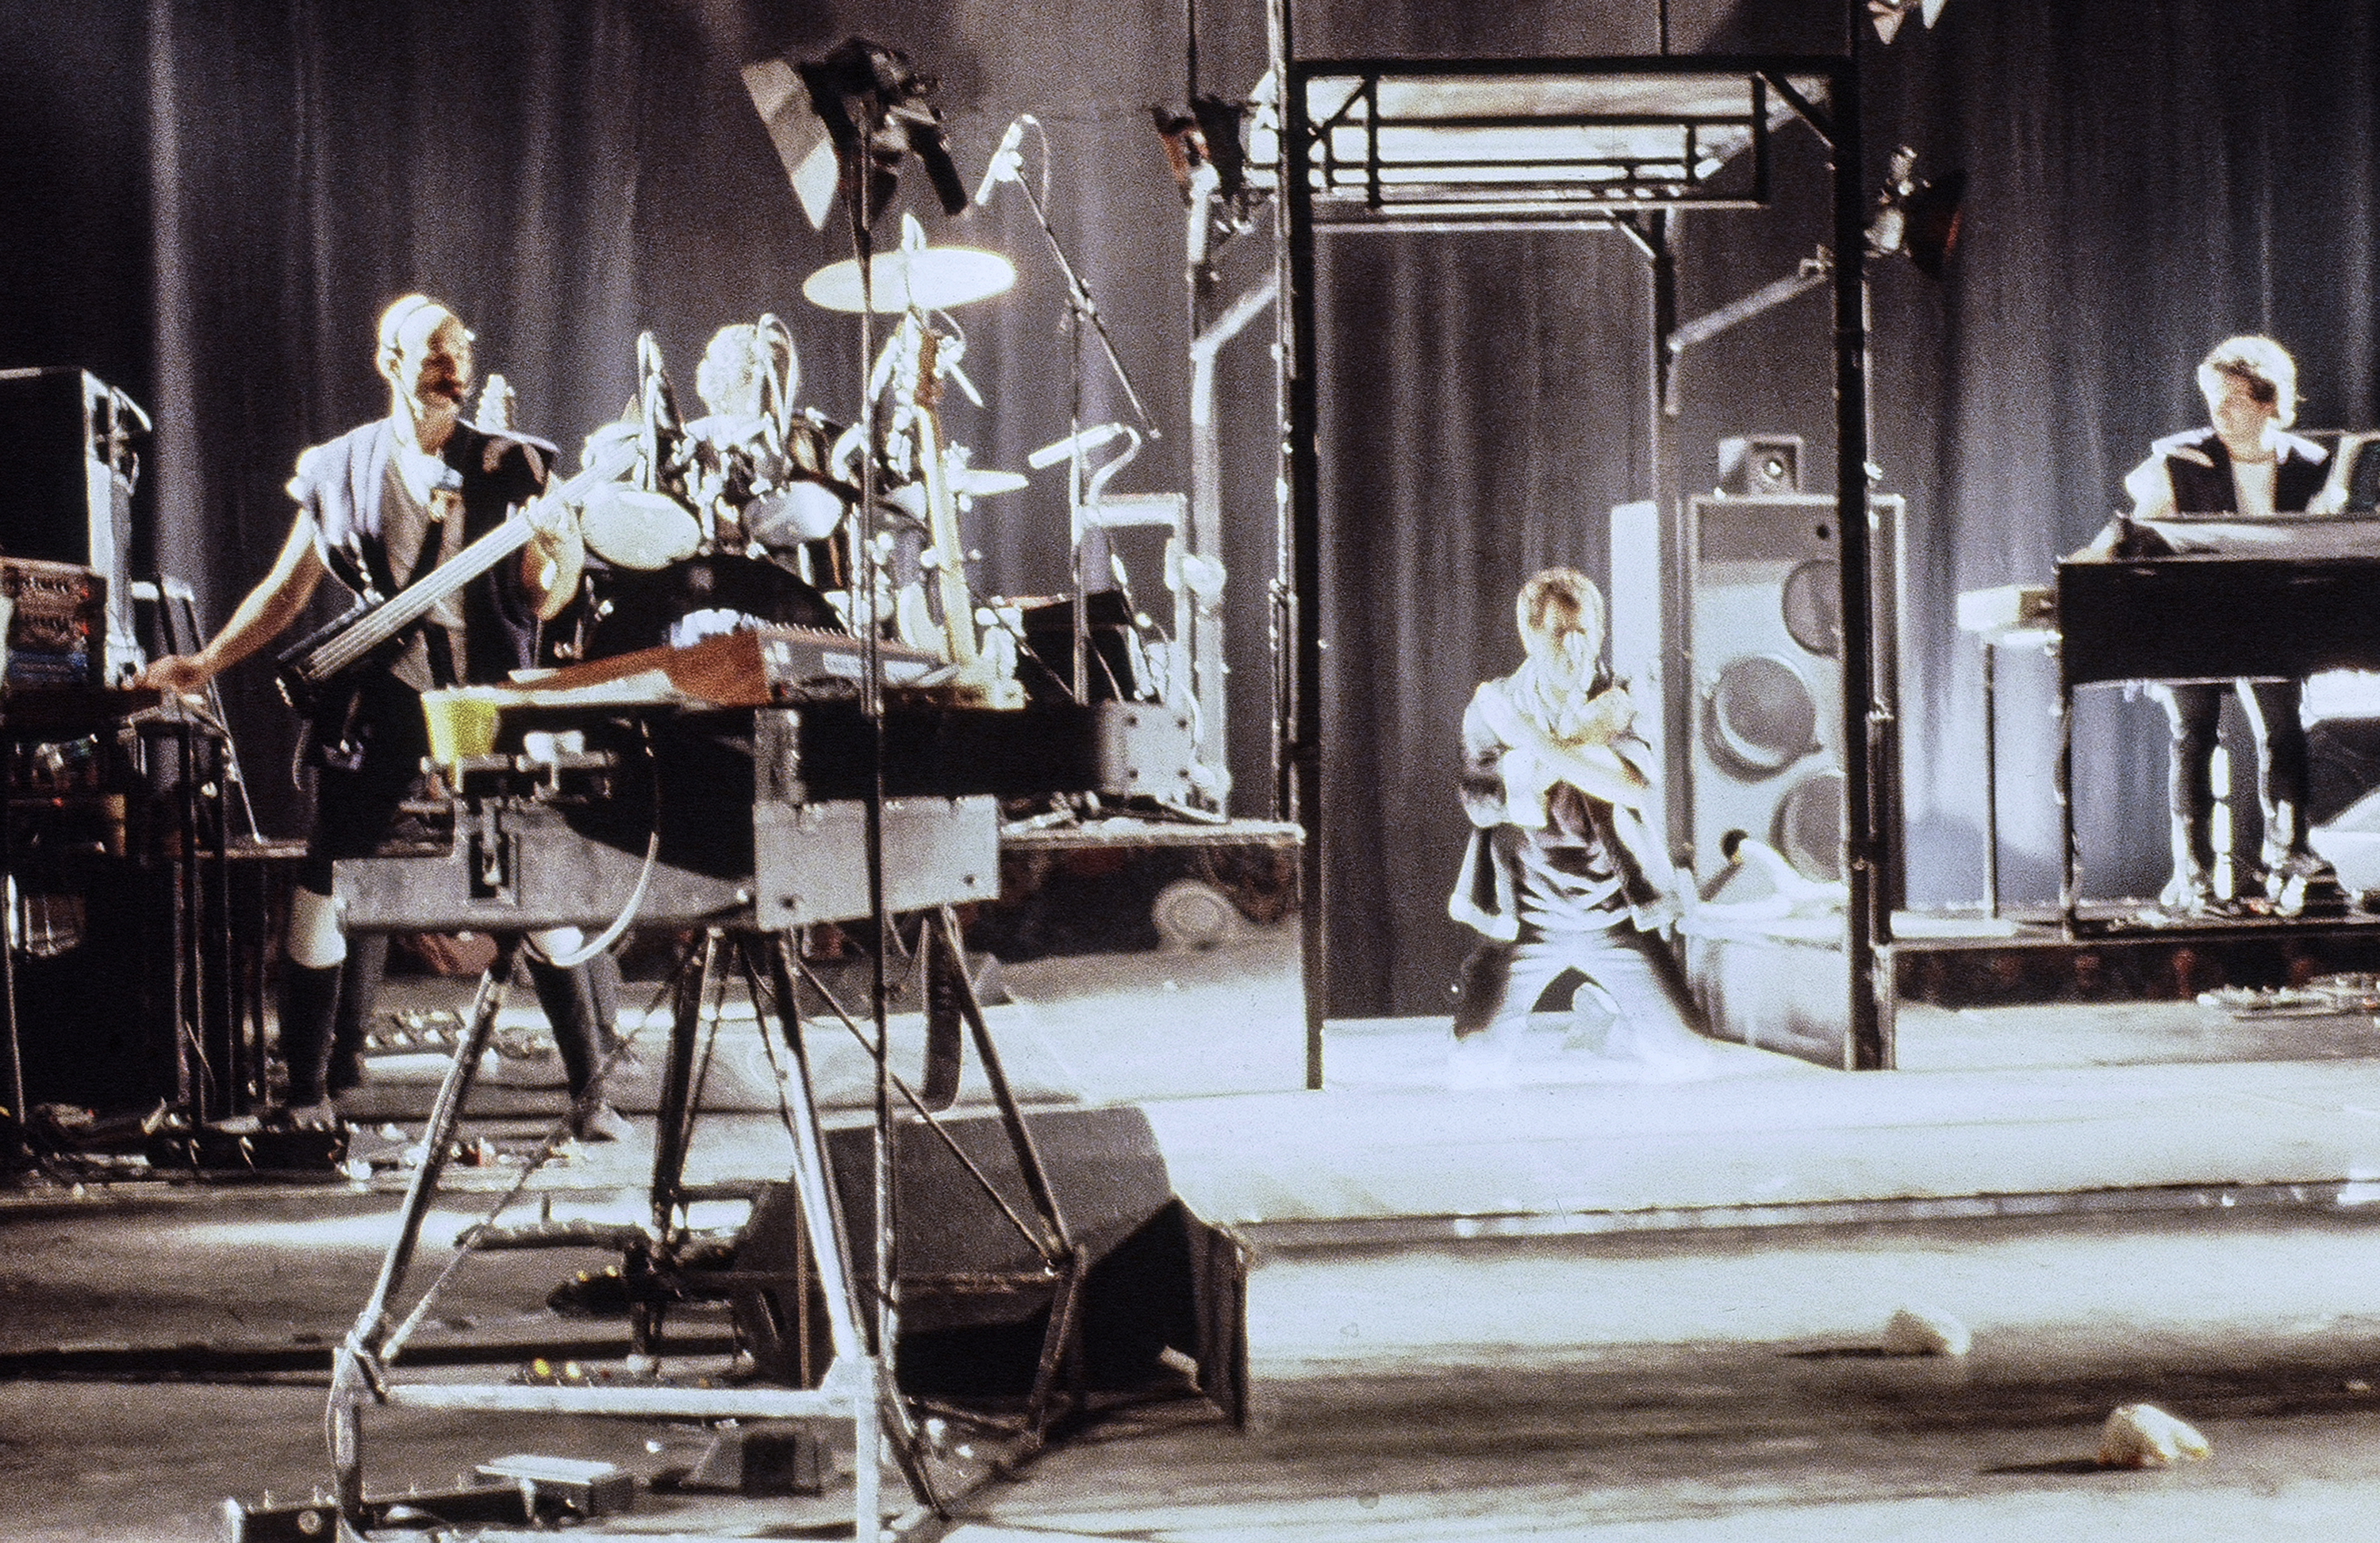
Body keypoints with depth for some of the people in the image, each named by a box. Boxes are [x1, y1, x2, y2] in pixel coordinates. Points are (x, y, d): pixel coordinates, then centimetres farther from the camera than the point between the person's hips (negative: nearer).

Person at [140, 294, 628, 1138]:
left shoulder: (510, 465, 6)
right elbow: (286, 590, 15)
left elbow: (539, 601, 4)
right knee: (330, 893, 0)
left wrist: (560, 557, -17)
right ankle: (308, 1093, 14)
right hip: (376, 711, 1)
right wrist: (204, 663, 6)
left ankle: (592, 1092, 7)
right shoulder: (337, 470, 9)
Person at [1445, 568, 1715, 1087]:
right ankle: (1473, 1001, 25)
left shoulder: (1620, 703, -1)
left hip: (1613, 913, 1)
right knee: (1473, 1072, -13)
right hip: (1526, 916, -1)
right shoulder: (1495, 706, -1)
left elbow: (1635, 786, -20)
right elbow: (1484, 804, -15)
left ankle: (1595, 1016, 30)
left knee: (1689, 1058, -2)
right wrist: (1584, 738, -18)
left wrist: (1540, 745, -25)